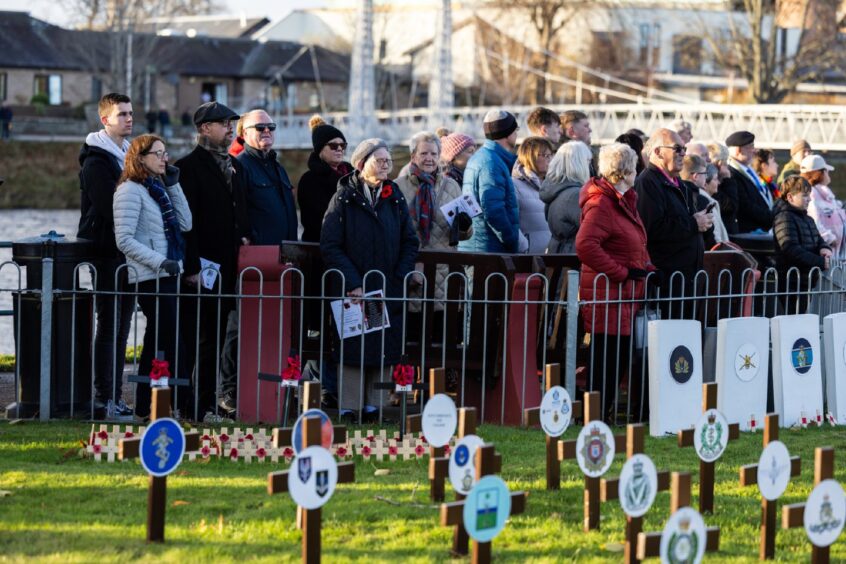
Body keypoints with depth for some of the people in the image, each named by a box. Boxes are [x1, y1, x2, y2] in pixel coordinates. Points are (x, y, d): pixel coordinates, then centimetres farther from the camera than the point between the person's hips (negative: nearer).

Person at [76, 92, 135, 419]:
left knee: (122, 322, 9)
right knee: (109, 322, -8)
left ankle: (114, 395, 14)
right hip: (106, 252, -8)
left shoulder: (130, 155, 17)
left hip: (128, 252, 8)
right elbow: (108, 207, -19)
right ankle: (103, 397, -6)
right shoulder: (96, 160, -10)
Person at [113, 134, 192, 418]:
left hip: (167, 275, 9)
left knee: (156, 342, 11)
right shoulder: (130, 190, -9)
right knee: (171, 342, -9)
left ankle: (145, 406, 16)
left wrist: (173, 184, 6)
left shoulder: (158, 188, 16)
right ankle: (181, 401, -7)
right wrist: (161, 261, -21)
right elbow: (124, 240, -15)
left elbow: (185, 223, 11)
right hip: (150, 278, -9)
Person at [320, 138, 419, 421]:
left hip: (389, 291, 4)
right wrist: (352, 283, -14)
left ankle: (374, 405, 9)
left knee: (384, 348, 2)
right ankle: (349, 407, 4)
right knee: (352, 349, -3)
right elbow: (330, 246, -7)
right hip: (353, 291, -4)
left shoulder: (395, 198, 10)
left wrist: (400, 277, -2)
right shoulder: (344, 198, -2)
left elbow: (410, 242, 12)